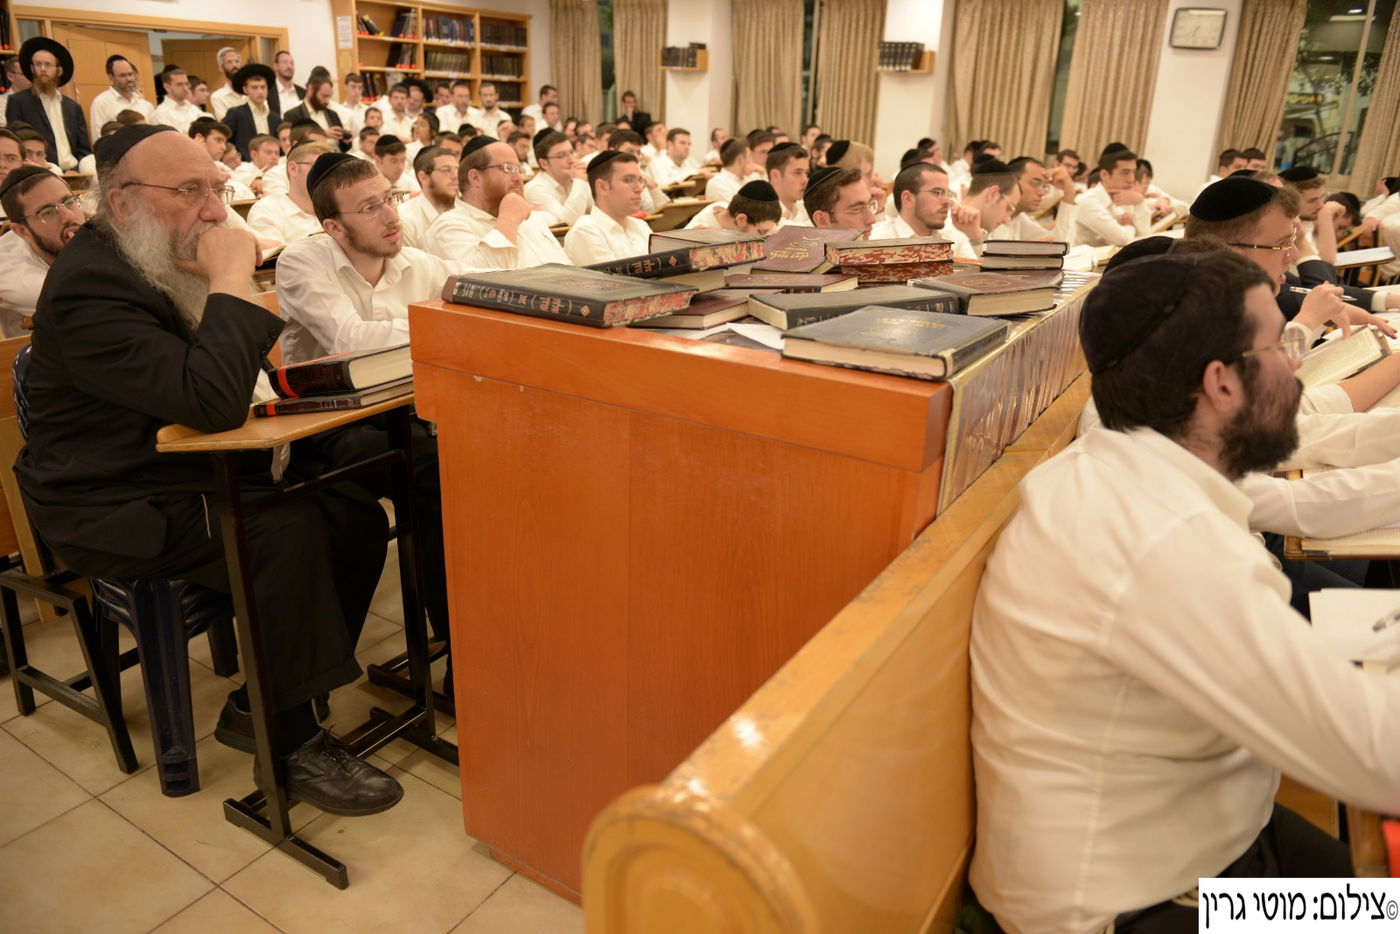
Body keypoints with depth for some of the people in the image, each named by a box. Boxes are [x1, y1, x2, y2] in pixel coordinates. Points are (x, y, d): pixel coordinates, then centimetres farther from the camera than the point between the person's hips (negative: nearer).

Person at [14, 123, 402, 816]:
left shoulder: (166, 263, 11)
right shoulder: (89, 285, -21)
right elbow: (212, 402, -33)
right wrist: (232, 278, -26)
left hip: (192, 479, 9)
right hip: (119, 512, -9)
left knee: (358, 519, -7)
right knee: (289, 534, -31)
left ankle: (257, 707, 6)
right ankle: (294, 744, -12)